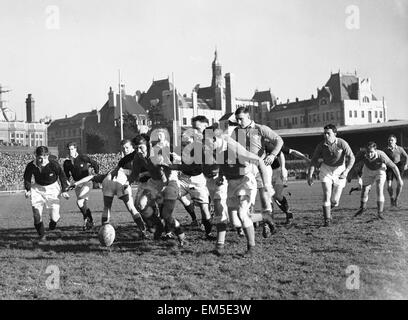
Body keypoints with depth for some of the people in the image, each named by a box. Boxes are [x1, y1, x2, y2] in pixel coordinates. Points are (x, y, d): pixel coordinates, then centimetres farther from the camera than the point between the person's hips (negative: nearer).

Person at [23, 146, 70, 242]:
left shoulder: (54, 165, -23)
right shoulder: (31, 166, -16)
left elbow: (62, 176, -7)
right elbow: (27, 178, 4)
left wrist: (64, 190, -7)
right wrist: (28, 189, -7)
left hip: (52, 188, -2)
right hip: (37, 188, 2)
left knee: (54, 215, -5)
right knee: (36, 215, -9)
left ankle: (53, 220, 34)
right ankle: (42, 235, 9)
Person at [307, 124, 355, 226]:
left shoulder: (342, 143, -18)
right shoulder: (321, 145, -12)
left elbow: (351, 158, -18)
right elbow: (314, 160, -5)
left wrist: (346, 171, -32)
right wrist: (310, 175, -13)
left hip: (339, 170, -1)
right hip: (326, 169, 1)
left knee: (335, 201, -1)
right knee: (327, 194, -15)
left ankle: (328, 208, 35)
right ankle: (327, 219, -6)